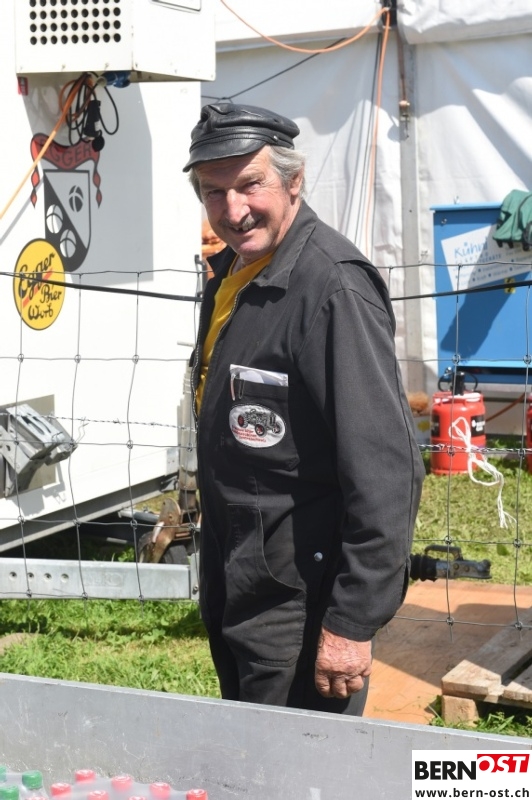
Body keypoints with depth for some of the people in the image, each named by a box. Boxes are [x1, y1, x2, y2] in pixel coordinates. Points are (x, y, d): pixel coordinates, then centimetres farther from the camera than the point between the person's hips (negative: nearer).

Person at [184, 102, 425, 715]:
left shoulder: (331, 285, -22)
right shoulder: (230, 275, 8)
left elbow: (383, 469, -25)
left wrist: (353, 623, -25)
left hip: (299, 599, -9)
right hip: (232, 588, 9)